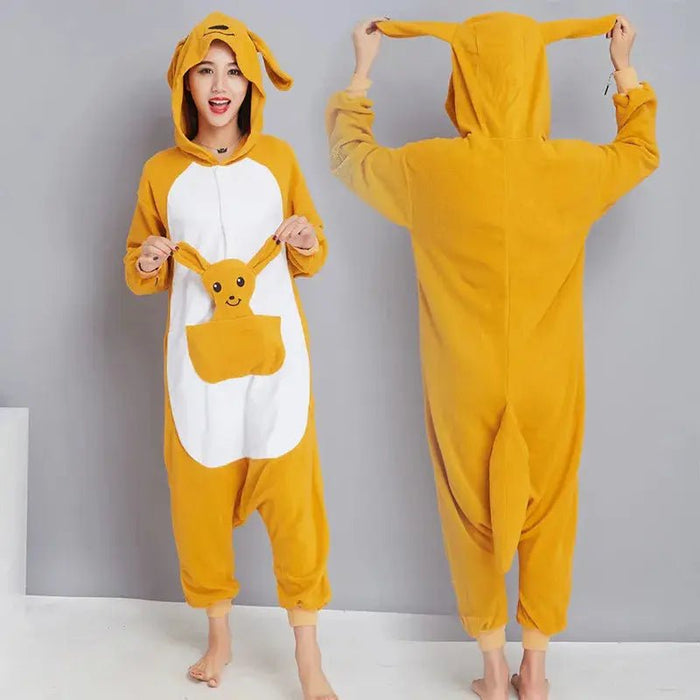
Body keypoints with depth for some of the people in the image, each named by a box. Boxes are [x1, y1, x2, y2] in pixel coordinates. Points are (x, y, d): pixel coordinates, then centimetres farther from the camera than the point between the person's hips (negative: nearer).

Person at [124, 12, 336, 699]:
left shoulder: (278, 158, 5)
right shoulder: (161, 171, 5)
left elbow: (309, 261, 12)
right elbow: (141, 273, 13)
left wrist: (307, 243, -10)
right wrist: (147, 264, -9)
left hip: (274, 347, 0)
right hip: (198, 354, 1)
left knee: (291, 492, -3)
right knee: (200, 491, 6)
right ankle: (219, 635, 28)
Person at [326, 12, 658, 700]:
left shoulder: (428, 169, -16)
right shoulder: (576, 169, -12)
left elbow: (350, 156, 6)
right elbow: (642, 151, 13)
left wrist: (361, 70, 19)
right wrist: (625, 68, 25)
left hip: (465, 391, -1)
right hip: (548, 388, 1)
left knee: (473, 519, 16)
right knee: (547, 519, 18)